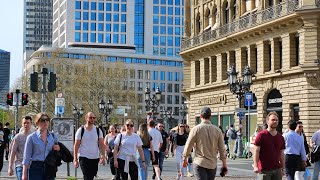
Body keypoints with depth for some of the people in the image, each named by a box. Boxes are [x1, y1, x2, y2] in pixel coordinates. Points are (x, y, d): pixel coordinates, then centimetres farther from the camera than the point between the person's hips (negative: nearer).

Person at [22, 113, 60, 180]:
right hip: (36, 168, -3)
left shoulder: (54, 137, 9)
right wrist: (24, 174, -4)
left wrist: (58, 149, -3)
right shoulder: (31, 137, -1)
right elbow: (26, 157, 0)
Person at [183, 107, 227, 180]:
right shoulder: (217, 130, 0)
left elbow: (188, 146, -2)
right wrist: (224, 165, 9)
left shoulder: (196, 129, -7)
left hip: (200, 163, -3)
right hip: (212, 164, 3)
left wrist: (185, 159, 13)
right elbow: (222, 149, 1)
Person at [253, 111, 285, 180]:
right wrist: (255, 166, -19)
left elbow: (282, 154, 15)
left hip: (277, 169, 5)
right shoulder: (261, 135, -5)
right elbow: (256, 151, -9)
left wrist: (283, 168, 11)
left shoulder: (280, 137, 11)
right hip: (264, 170, -5)